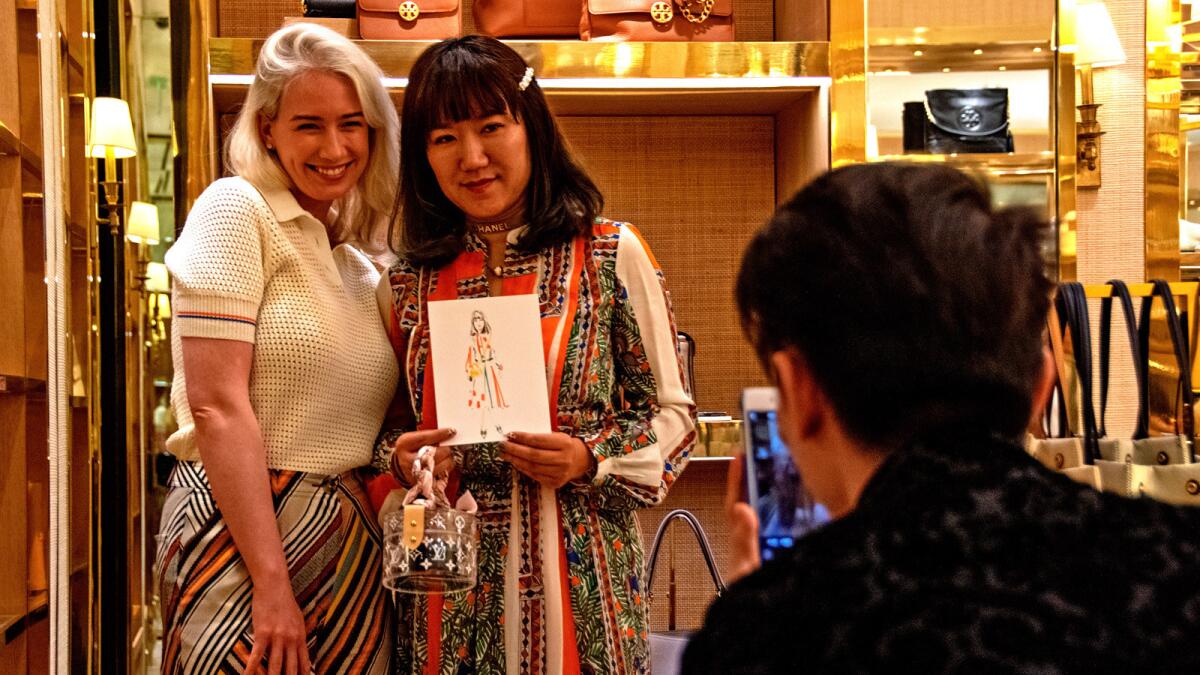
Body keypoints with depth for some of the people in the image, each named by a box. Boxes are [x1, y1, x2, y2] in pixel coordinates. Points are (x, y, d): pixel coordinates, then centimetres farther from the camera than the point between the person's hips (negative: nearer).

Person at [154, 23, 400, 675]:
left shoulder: (361, 262, 14)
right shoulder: (235, 209, -7)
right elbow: (217, 406, -16)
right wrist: (273, 583, -19)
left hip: (350, 544, 7)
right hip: (242, 531, -7)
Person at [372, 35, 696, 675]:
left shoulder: (612, 253, -1)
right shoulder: (407, 283, 6)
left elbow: (672, 413, 2)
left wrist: (592, 462, -14)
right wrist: (399, 460, -7)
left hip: (577, 570, -2)